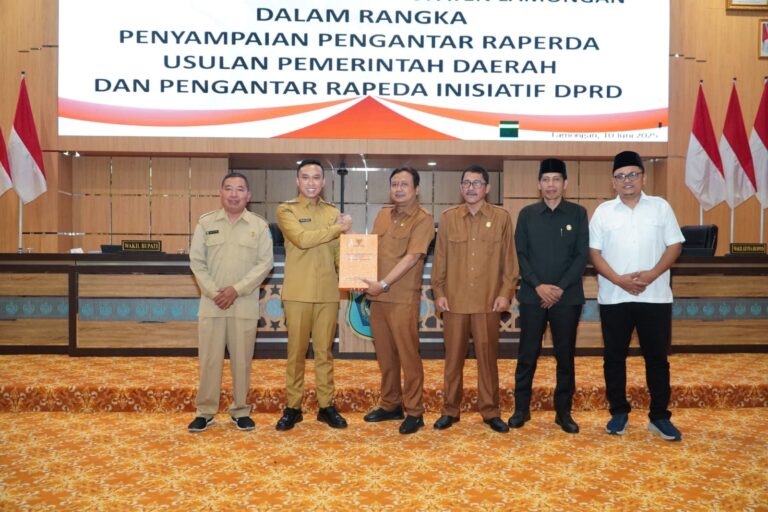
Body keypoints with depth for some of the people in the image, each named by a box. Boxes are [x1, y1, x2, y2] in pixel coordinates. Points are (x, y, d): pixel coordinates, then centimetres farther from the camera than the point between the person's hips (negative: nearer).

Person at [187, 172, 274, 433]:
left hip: (245, 304, 0)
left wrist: (236, 289, -12)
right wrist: (214, 292, -10)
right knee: (209, 358, 4)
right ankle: (205, 411, 17)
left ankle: (240, 410, 19)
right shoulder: (205, 222, 5)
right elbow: (196, 261, 2)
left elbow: (265, 263, -3)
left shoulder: (259, 225, 3)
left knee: (242, 358, 6)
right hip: (211, 302, 1)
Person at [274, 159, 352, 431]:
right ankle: (292, 407, 18)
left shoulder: (334, 213, 11)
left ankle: (326, 406, 20)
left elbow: (339, 252, 10)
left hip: (328, 292, 3)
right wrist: (337, 229, -10)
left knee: (325, 351, 9)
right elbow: (302, 239, -16)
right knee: (296, 352, 5)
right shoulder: (286, 210, 0)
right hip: (298, 293, -2)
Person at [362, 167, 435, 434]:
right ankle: (390, 405, 28)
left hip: (403, 299, -6)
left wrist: (383, 284, -22)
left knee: (408, 356, 1)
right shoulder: (383, 214, 13)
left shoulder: (423, 219, -8)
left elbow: (411, 258, -17)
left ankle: (414, 412, 13)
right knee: (385, 355, 14)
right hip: (377, 297, 7)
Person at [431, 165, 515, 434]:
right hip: (454, 300, 1)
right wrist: (438, 292, 0)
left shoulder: (502, 217, 3)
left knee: (488, 357, 6)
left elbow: (508, 259, 3)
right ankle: (450, 410, 20)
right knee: (453, 357, 8)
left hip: (488, 301, -1)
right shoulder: (448, 217, 6)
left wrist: (506, 293, -4)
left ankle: (490, 411, 19)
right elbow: (440, 258, 6)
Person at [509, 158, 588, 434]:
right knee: (527, 355, 4)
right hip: (532, 295, 0)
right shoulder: (527, 214, 5)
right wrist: (538, 285, -12)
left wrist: (561, 287, -11)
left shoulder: (578, 213, 3)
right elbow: (520, 254, 1)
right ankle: (521, 409, 17)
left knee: (565, 356, 7)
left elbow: (582, 255, -1)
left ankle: (563, 411, 20)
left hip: (567, 296, 0)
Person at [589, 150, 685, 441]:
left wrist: (652, 274, -14)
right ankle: (619, 413, 20)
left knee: (657, 356, 6)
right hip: (614, 297, 0)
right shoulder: (603, 211, 4)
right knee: (614, 356, 7)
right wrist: (619, 279, -13)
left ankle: (659, 416, 19)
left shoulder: (660, 207, 5)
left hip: (655, 296, 0)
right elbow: (594, 252, 0)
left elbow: (675, 245, 2)